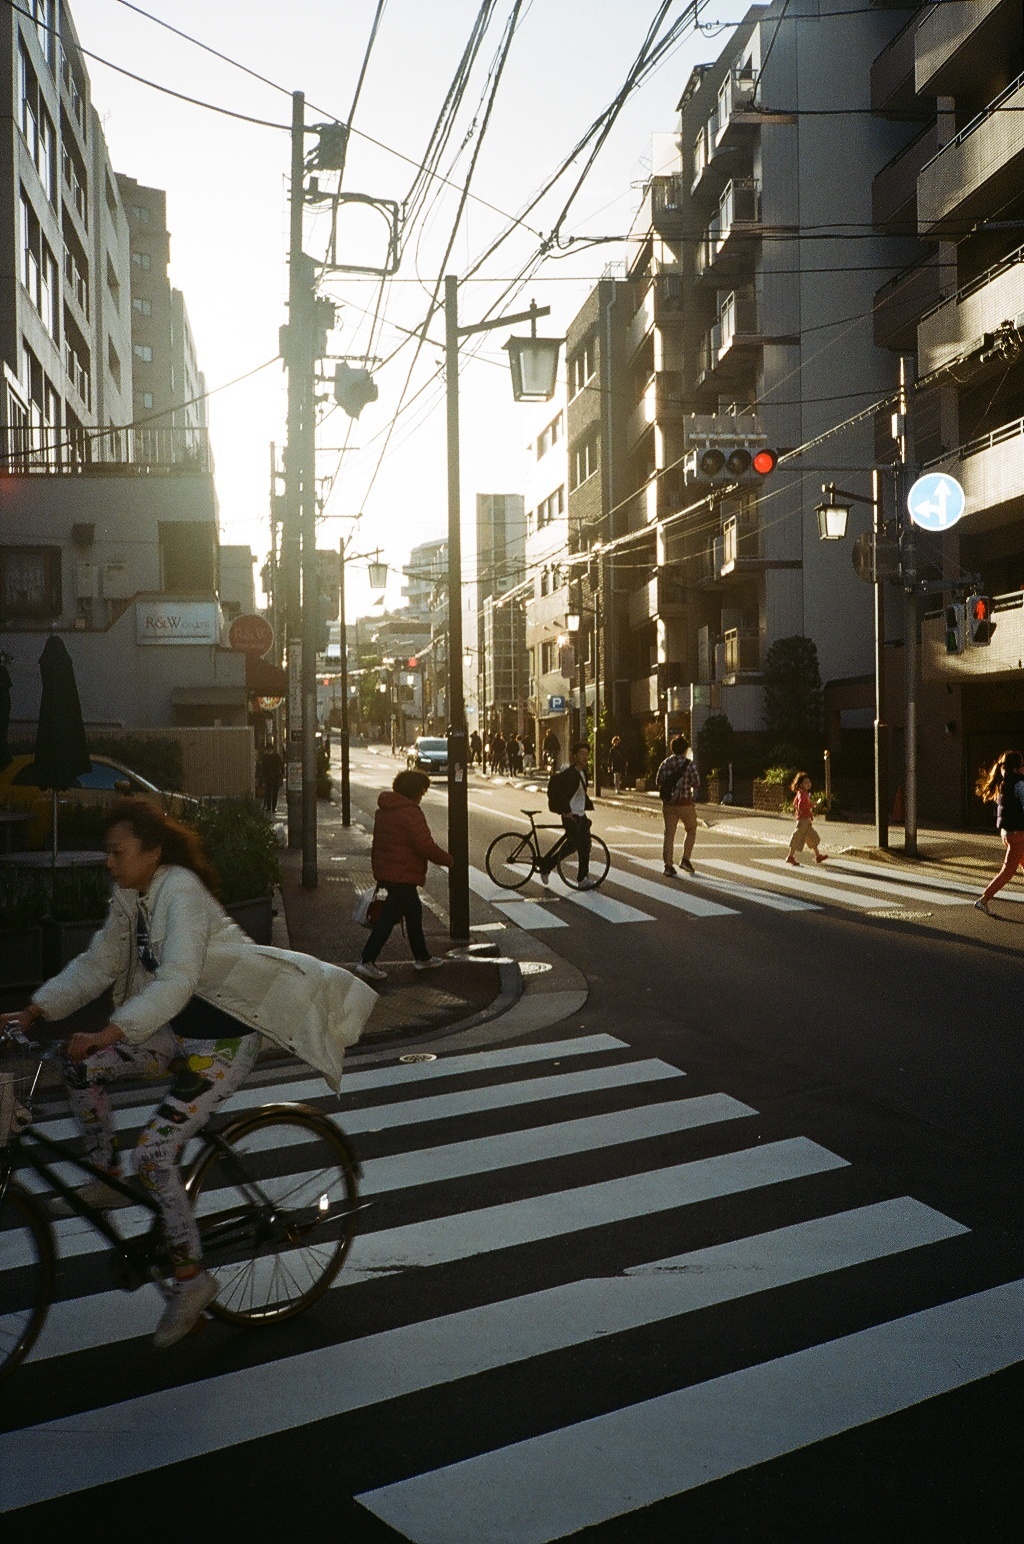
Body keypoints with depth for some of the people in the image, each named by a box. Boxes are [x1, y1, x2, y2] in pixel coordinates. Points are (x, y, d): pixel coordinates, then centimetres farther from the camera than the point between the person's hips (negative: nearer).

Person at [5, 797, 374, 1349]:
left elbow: (177, 980, -34)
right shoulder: (130, 898, 5)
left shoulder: (181, 893, -22)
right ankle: (106, 1181, 15)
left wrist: (111, 1032, -42)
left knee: (153, 1152, -14)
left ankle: (191, 1275, 4)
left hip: (224, 1039, -9)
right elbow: (96, 965, 11)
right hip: (180, 1030, 9)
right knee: (80, 1065, -1)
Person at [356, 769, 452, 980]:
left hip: (385, 873, 10)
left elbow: (378, 843, 19)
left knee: (414, 911, 19)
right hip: (403, 876, -10)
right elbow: (425, 846, -21)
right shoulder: (411, 812, -18)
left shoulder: (383, 810, 12)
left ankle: (422, 958, 28)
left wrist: (378, 870, 26)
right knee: (388, 918, -2)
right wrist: (448, 860, -7)